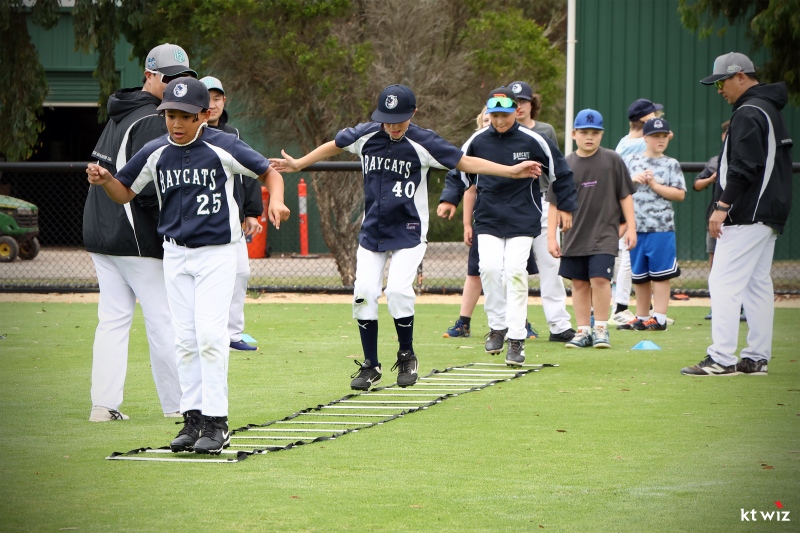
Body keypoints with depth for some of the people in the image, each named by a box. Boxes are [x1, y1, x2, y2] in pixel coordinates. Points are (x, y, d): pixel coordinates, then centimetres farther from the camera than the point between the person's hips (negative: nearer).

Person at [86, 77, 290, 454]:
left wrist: (275, 200, -22)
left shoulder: (222, 148, -12)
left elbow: (269, 172, -2)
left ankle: (216, 422, -7)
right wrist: (105, 179, -11)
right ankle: (193, 418, 12)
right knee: (185, 338, 6)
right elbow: (125, 193, 11)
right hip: (175, 254, 5)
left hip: (217, 253, -4)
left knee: (210, 335, -12)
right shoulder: (155, 154, 0)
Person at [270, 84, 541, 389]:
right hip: (372, 230, 4)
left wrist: (511, 171, -20)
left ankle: (407, 357, 5)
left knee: (398, 289, -18)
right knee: (364, 291, -5)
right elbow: (334, 146, 15)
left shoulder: (422, 143, -13)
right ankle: (370, 366, 7)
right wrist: (298, 164, 23)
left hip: (408, 232, -4)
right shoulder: (365, 136, -3)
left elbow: (464, 161, -12)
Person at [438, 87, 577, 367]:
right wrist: (450, 200, 12)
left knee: (515, 271, -12)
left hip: (522, 219, -2)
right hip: (488, 218, 2)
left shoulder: (533, 141, -4)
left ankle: (516, 339, -9)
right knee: (489, 267, -14)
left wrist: (565, 206, 6)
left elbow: (560, 171, 6)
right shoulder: (477, 141, 3)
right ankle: (498, 326, 4)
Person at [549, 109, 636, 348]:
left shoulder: (613, 160, 0)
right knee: (579, 283, 6)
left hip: (605, 233, -3)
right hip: (575, 236, 3)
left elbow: (625, 196, 4)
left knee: (599, 278, -14)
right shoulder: (566, 165, 3)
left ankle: (601, 329, -2)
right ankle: (583, 331, 14)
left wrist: (630, 227, 0)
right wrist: (551, 235, 4)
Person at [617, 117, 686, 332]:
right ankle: (641, 318, 18)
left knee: (660, 274, -5)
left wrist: (655, 185, -12)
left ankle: (659, 318, -3)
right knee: (639, 276, 9)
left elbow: (680, 194, -3)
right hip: (636, 227, 3)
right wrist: (633, 180, -10)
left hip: (662, 228, -3)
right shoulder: (631, 161, 9)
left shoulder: (671, 164, 3)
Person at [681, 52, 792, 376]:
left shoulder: (748, 113, -13)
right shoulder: (770, 110, 19)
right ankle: (757, 359, 11)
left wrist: (722, 206, -22)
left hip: (745, 215, -11)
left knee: (724, 282, -11)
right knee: (757, 283, 11)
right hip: (768, 215, 11)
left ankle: (721, 359, -14)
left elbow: (744, 167, -22)